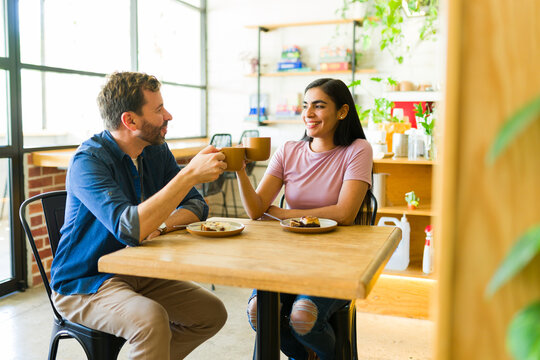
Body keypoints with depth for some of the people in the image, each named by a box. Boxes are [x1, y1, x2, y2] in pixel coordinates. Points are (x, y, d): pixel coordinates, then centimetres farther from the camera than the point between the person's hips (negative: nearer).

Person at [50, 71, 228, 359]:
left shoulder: (157, 152, 1)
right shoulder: (89, 160, -21)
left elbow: (197, 206, 4)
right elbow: (130, 229, -36)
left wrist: (161, 226, -17)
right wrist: (190, 174, -35)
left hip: (136, 272, 7)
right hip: (83, 283, -7)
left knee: (213, 313, -2)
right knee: (151, 319, -33)